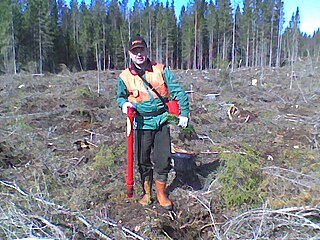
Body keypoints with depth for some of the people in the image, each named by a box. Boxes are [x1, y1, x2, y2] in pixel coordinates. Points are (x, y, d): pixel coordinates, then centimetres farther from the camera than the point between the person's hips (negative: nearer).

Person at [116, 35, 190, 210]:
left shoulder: (161, 70, -3)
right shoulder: (125, 77, -1)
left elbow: (178, 91, -3)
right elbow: (120, 96, 16)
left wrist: (184, 113, -8)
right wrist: (124, 103, -7)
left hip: (161, 122, 0)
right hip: (141, 124, 0)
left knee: (163, 160, 3)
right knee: (143, 161, 10)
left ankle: (161, 194, 24)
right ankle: (147, 193, 31)